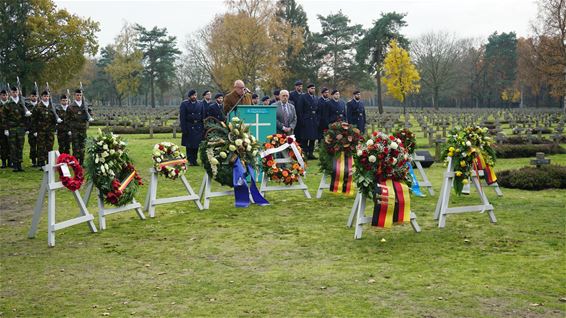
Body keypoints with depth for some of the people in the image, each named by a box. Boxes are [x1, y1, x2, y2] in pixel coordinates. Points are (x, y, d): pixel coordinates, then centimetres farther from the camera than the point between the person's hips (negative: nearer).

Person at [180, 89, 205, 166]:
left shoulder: (200, 104, 9)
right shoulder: (184, 104, -1)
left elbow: (203, 116, 10)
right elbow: (182, 117, -5)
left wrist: (203, 128, 3)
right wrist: (184, 129, -11)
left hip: (198, 127, 3)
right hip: (189, 127, -3)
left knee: (196, 145, 6)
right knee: (189, 145, 1)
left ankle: (194, 160, 14)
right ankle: (190, 160, 8)